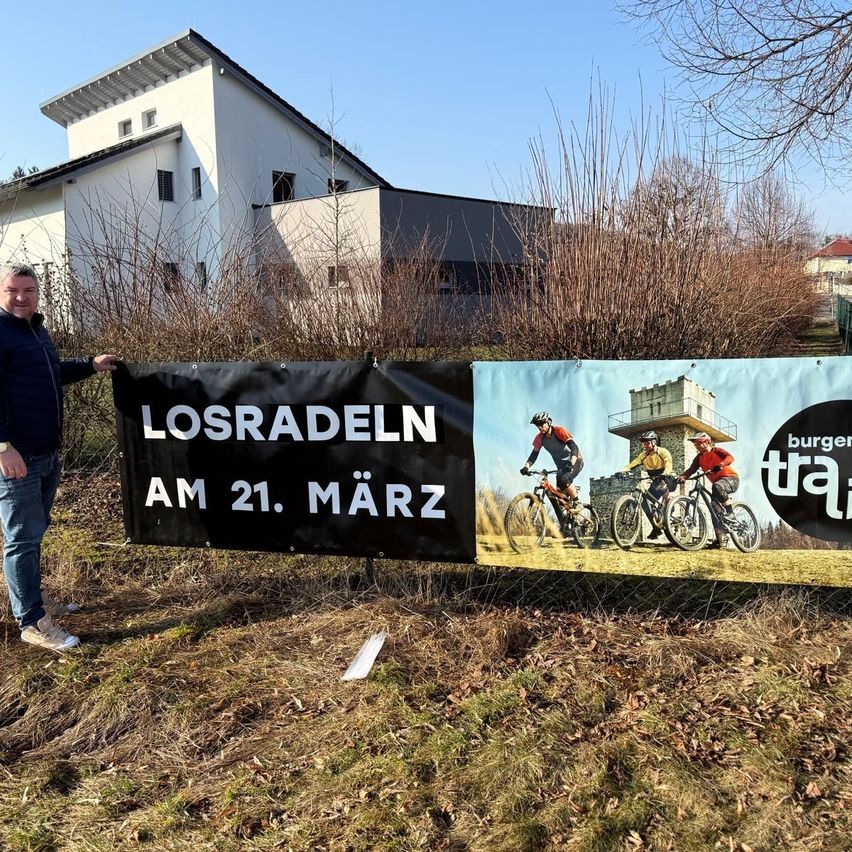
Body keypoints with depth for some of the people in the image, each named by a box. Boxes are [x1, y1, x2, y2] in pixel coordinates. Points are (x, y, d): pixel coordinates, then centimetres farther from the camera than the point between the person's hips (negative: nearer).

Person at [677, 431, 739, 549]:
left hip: (731, 479, -7)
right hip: (718, 482, 7)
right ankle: (721, 539, -3)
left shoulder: (717, 451, -8)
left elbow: (730, 458, -27)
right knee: (715, 509, -7)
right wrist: (682, 476, -26)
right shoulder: (699, 458, 8)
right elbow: (691, 469, -5)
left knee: (717, 486, -39)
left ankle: (730, 513, -23)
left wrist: (719, 465, -46)